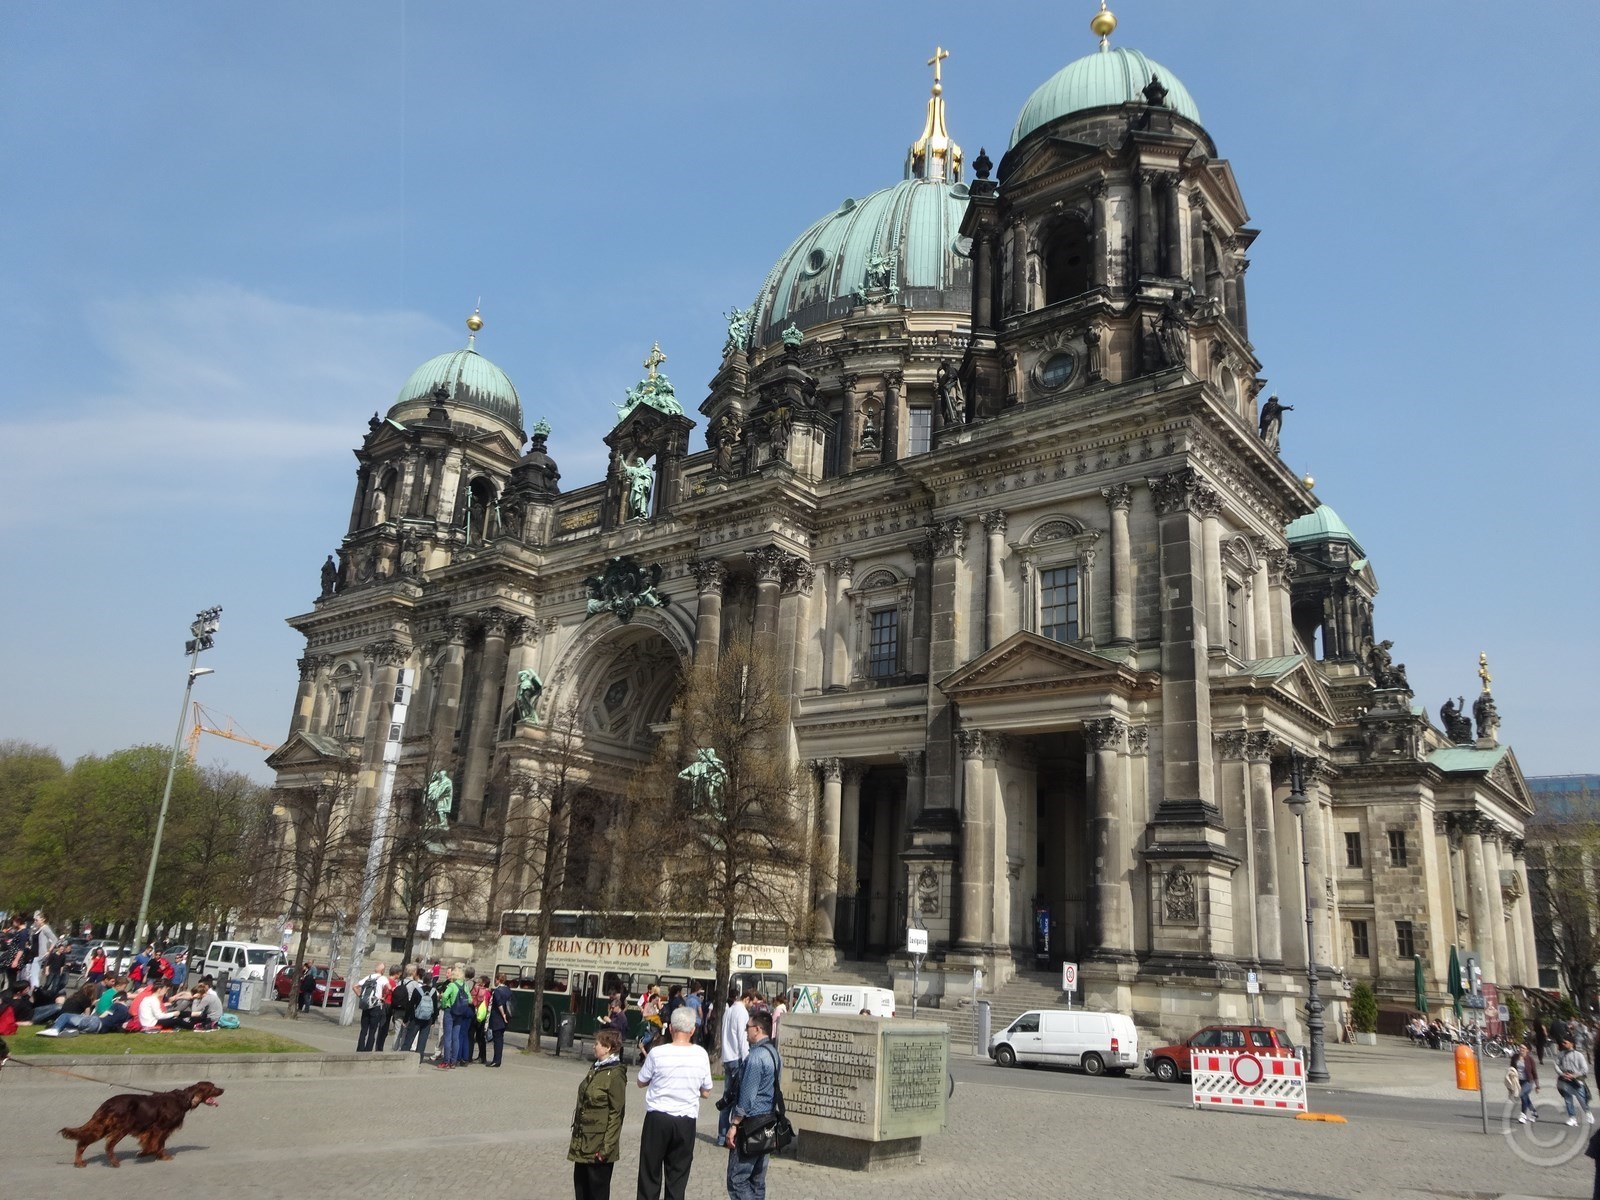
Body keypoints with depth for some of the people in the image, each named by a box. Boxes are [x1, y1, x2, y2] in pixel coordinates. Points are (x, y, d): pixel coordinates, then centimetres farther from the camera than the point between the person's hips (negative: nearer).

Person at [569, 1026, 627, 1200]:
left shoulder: (615, 1075, -16)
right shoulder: (596, 1069, 10)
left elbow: (616, 1114, -17)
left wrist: (607, 1147, -18)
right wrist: (576, 1136, 16)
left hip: (598, 1144, -8)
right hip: (582, 1141, 8)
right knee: (580, 1182, 15)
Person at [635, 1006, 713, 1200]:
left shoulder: (658, 1053, -12)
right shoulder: (701, 1054, -6)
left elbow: (641, 1082, 4)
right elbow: (706, 1092, 4)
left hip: (657, 1118, -1)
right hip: (686, 1121, 2)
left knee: (650, 1176, 11)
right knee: (678, 1179, 10)